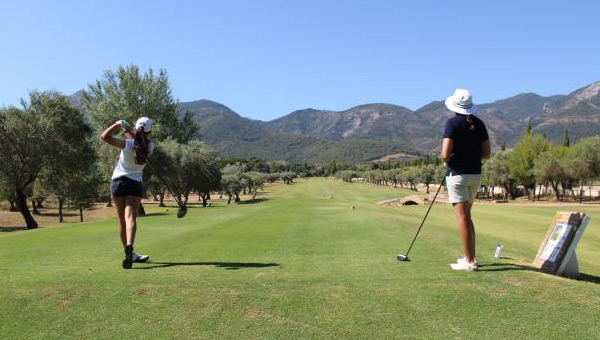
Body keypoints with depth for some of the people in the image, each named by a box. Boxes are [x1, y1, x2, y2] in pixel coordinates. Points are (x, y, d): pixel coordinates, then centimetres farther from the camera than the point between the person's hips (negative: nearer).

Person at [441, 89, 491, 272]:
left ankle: (469, 262, -4)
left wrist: (447, 160, 3)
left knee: (463, 217, -5)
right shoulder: (479, 123, 7)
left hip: (457, 174, -7)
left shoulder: (453, 123, -11)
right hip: (475, 174, 7)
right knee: (466, 216, 18)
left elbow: (445, 154, -18)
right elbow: (486, 154, 7)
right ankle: (471, 257, 23)